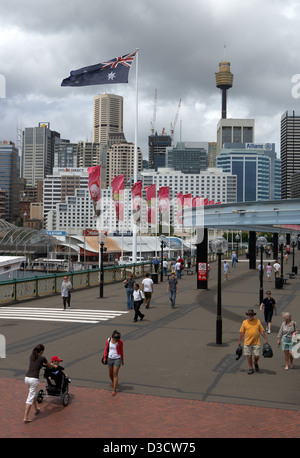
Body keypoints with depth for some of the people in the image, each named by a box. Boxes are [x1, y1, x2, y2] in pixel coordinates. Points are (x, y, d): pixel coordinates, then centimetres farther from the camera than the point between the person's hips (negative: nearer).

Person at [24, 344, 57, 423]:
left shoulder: (31, 356, 14)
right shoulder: (42, 358, -3)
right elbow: (49, 365, 16)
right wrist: (54, 366, 37)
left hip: (27, 378, 7)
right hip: (34, 379, -7)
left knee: (34, 394, 28)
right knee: (30, 398, -4)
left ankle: (36, 410, 41)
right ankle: (25, 418, -6)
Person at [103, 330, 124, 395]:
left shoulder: (120, 342, -13)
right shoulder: (108, 341, -8)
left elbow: (121, 351, -2)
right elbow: (106, 349, 3)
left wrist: (122, 360, 5)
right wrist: (104, 358, 1)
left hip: (117, 359, -3)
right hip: (110, 359, 3)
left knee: (115, 374, -8)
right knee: (110, 374, 16)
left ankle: (114, 390, -3)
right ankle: (113, 382, 48)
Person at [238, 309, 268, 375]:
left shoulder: (257, 321, 4)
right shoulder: (244, 322, 1)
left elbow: (262, 331, 7)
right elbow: (242, 332, 5)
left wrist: (266, 339, 2)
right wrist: (240, 341, 4)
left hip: (256, 343, 0)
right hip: (247, 343, 0)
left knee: (257, 356, 0)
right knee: (249, 356, 4)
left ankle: (256, 363, 32)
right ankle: (251, 368, 18)